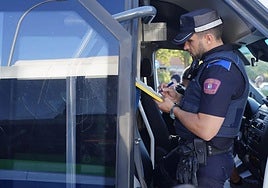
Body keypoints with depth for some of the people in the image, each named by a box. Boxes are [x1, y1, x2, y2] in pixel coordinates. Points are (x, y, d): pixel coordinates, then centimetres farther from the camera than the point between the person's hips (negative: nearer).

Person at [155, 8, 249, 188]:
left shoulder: (220, 68, -23)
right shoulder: (224, 60, 11)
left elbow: (206, 130, -28)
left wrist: (173, 109, -13)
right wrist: (177, 97, 7)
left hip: (207, 163, -10)